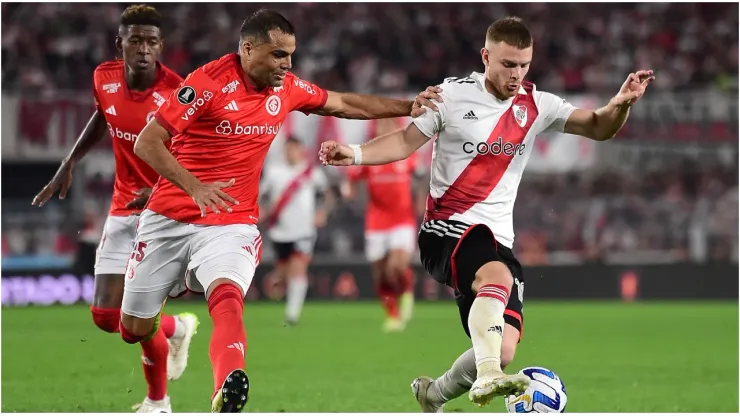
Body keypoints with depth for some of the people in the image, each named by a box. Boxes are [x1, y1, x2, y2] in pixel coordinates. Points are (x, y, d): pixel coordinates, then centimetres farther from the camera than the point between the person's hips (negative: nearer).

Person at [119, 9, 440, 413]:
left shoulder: (288, 88, 0)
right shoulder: (209, 82, -17)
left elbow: (345, 104, 19)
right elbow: (146, 142, -18)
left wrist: (407, 107, 12)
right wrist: (194, 187, -29)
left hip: (232, 224, 2)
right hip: (169, 220, -2)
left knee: (228, 298, -31)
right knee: (133, 330, 9)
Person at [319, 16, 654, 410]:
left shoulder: (536, 106, 7)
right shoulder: (453, 95, -2)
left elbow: (597, 127, 3)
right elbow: (406, 140, 2)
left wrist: (621, 103, -18)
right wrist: (355, 154, -13)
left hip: (497, 240, 5)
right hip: (446, 230, -5)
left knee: (503, 351, -5)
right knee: (498, 275, -38)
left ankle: (433, 394, 23)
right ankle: (487, 377, -49)